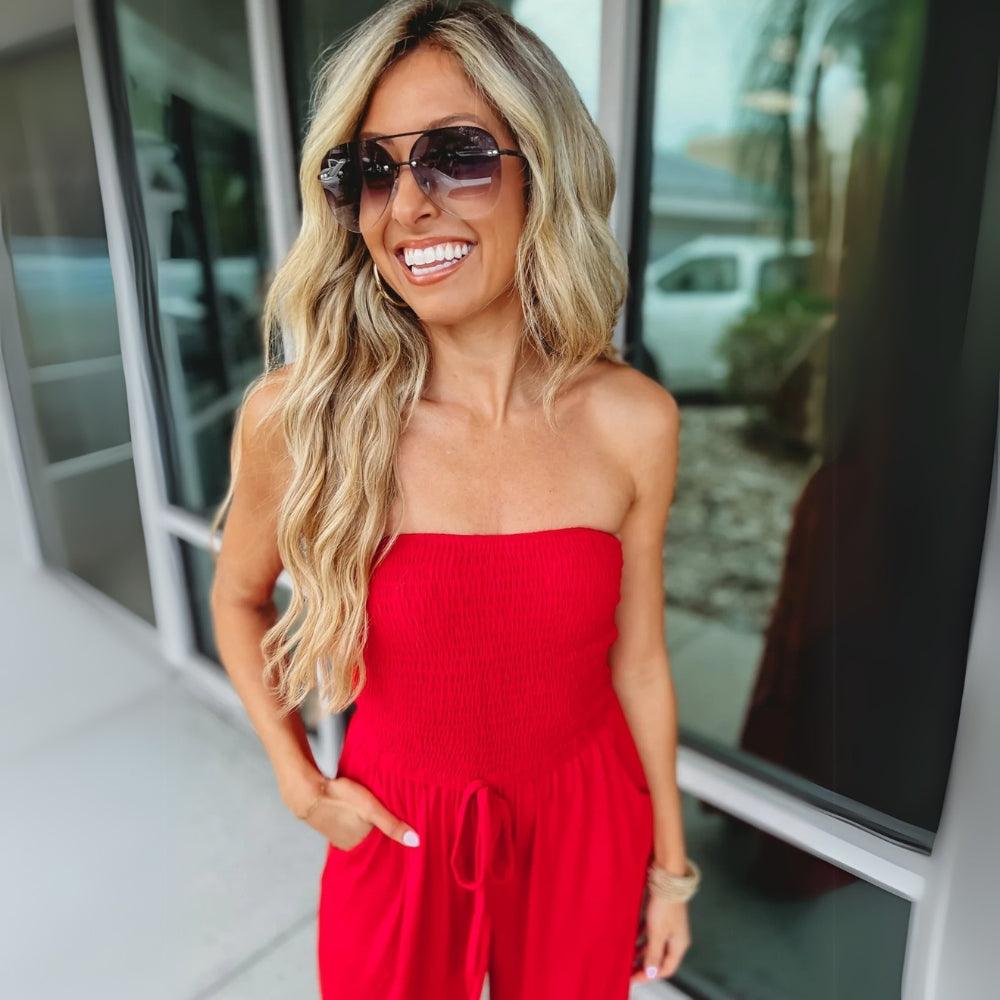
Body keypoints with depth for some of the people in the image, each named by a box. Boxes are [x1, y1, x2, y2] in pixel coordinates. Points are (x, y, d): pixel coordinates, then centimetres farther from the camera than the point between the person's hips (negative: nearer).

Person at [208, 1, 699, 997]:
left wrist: (670, 866, 6)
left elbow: (637, 661, -4)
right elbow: (238, 597, 1)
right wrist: (300, 783, -3)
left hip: (584, 822, 2)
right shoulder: (295, 416, -19)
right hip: (399, 829, 0)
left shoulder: (634, 422, -16)